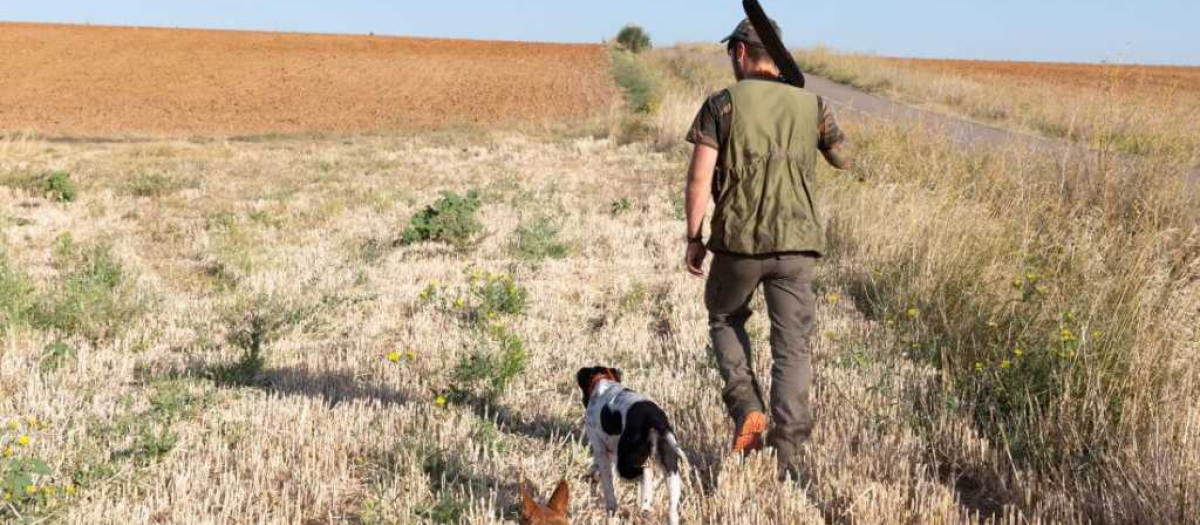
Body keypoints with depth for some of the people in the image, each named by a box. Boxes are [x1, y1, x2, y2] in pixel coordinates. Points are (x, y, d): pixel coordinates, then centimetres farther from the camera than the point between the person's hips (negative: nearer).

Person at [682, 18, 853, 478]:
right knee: (792, 346, 7)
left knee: (725, 319, 24)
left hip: (737, 241, -2)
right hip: (795, 243, 2)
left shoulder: (723, 104, -4)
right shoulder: (811, 105, 5)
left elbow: (699, 179, -9)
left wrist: (693, 238, 1)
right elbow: (843, 160, 21)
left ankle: (747, 409, 7)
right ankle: (787, 452, 2)